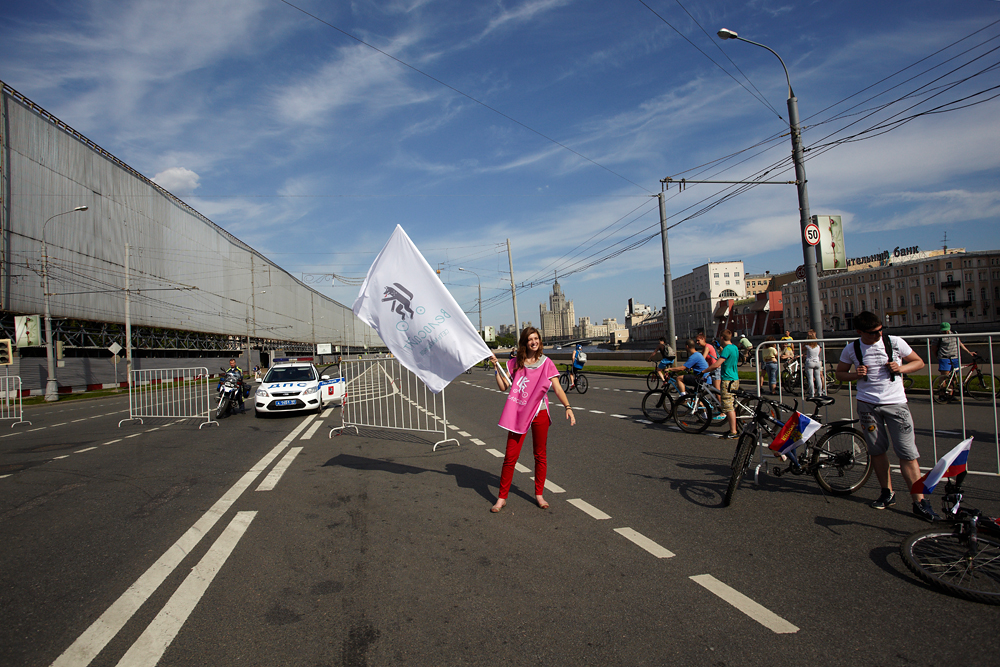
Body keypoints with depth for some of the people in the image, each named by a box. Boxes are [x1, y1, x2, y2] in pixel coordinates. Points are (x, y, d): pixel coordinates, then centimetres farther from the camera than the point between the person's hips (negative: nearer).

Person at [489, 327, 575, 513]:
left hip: (539, 413, 0)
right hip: (518, 413, 0)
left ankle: (539, 494, 25)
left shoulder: (546, 363, 2)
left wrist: (568, 407, -15)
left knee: (540, 456, 10)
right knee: (510, 457, -2)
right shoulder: (515, 363, 5)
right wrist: (497, 367, -7)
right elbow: (504, 387, 1)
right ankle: (502, 498, 9)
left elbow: (557, 388, -3)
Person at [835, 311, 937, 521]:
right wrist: (855, 375, -10)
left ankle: (919, 502, -1)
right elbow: (840, 373, 12)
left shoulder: (895, 342, -2)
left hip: (896, 403, -1)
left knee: (908, 454, -6)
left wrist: (901, 368, -11)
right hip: (868, 405, 1)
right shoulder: (852, 350, 0)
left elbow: (919, 362, 9)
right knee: (877, 451, 8)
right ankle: (887, 492, 24)